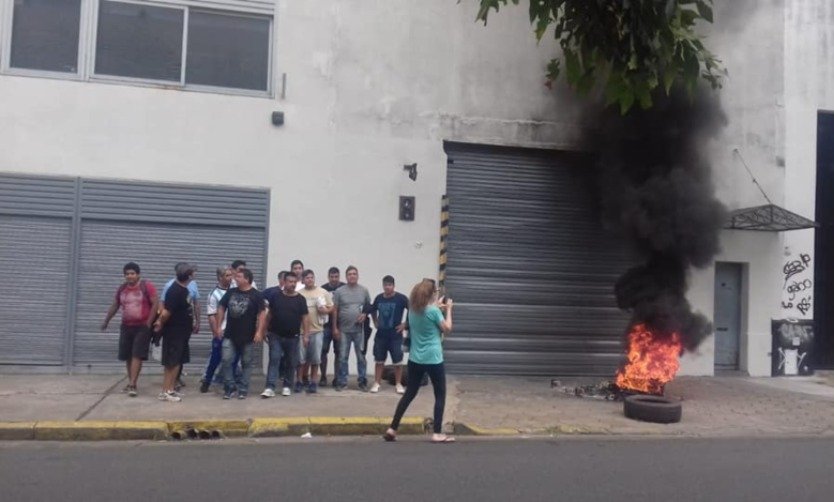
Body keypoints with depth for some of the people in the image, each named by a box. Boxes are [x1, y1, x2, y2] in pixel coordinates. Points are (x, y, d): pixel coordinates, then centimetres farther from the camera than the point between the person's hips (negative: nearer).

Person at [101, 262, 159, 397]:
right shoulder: (122, 288, 8)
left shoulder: (147, 286, -8)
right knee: (128, 356, 8)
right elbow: (115, 306, 19)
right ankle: (131, 383, 21)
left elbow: (156, 304, -11)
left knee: (137, 356, -10)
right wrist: (106, 321, 23)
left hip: (142, 327, -5)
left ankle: (132, 385, -10)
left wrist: (148, 323, -14)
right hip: (126, 326, 5)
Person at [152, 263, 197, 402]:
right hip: (174, 332, -9)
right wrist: (161, 326, -6)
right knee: (171, 363, -1)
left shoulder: (183, 288, 7)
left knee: (177, 362, 14)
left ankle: (171, 389, 22)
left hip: (182, 331, 9)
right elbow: (166, 312, -23)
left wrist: (160, 322, 8)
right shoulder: (175, 291, -23)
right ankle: (165, 392, 7)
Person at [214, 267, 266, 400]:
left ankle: (243, 389, 15)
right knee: (226, 360, -3)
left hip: (248, 337, -3)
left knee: (246, 363, 5)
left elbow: (262, 313, -9)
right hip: (230, 335, 3)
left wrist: (259, 332, -16)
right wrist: (218, 327, 7)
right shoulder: (231, 292, 5)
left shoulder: (256, 295, -6)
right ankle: (229, 387, 11)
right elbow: (221, 308, 13)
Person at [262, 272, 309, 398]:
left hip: (293, 337, 1)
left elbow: (304, 318, 0)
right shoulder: (275, 296, 0)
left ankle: (287, 386, 22)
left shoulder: (300, 299, -1)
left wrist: (306, 335, -5)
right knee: (274, 360, -7)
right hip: (276, 335, -1)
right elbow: (269, 314, 7)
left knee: (291, 363, 8)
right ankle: (270, 387, -11)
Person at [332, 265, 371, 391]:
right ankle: (342, 382, 13)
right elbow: (335, 310, 2)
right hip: (344, 330, -1)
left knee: (361, 357, 5)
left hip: (359, 329, 1)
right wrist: (335, 328, -2)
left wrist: (365, 315, -9)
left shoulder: (364, 290, 4)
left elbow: (369, 307, 12)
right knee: (343, 357, 4)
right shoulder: (339, 291, 0)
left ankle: (362, 381, 14)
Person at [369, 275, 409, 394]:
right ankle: (376, 383, 17)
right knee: (379, 360, 9)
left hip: (395, 335, -3)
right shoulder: (378, 298, 3)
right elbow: (373, 310, 22)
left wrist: (405, 324, -11)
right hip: (381, 335, 4)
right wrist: (375, 322, 11)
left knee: (397, 361, 3)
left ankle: (398, 384, 14)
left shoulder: (401, 298, -11)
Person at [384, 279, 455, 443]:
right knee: (440, 395, 7)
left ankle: (392, 428, 11)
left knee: (409, 394, 13)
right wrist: (448, 310, 5)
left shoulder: (412, 310, 6)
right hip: (433, 359, -6)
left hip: (415, 359, 6)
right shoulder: (434, 311, -13)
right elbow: (447, 329, -4)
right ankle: (437, 433, 5)